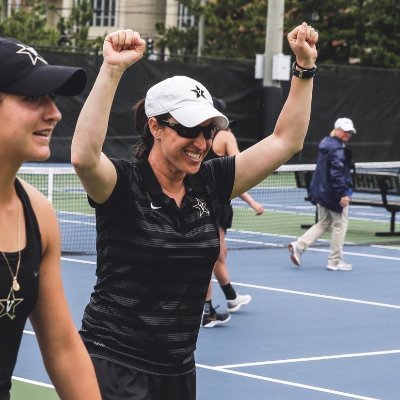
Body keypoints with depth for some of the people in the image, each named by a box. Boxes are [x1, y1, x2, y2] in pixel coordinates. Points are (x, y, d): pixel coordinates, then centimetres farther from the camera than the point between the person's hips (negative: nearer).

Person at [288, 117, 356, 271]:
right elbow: (337, 174, -26)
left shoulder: (326, 144, 11)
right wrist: (344, 193, -27)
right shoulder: (337, 150, -19)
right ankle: (335, 261, 10)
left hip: (321, 192, 9)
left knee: (323, 223, 19)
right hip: (334, 194, -9)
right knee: (340, 225, 4)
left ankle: (298, 246, 6)